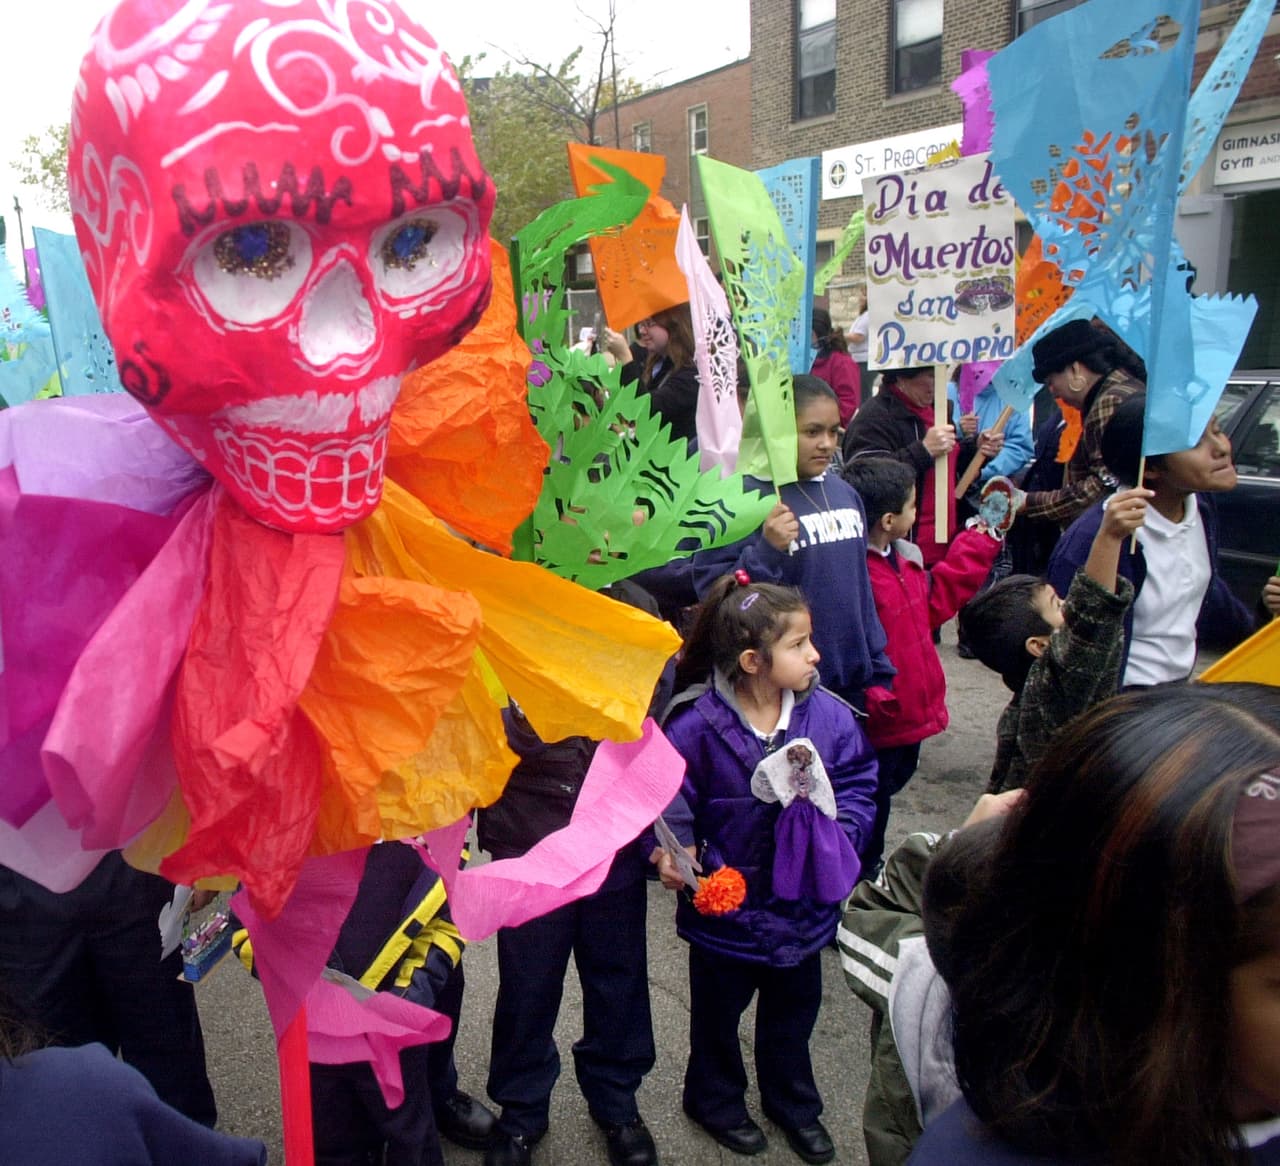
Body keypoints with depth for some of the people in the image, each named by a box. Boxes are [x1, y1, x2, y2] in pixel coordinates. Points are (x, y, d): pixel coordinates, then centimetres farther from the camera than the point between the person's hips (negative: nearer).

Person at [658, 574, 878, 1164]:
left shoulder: (827, 715, -13)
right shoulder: (696, 725, -24)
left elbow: (858, 782, -2)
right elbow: (669, 796, -14)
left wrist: (840, 832, -16)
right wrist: (673, 850, -29)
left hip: (803, 904, 4)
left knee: (793, 1010, 25)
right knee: (718, 1011, 21)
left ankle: (793, 1102, 51)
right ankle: (714, 1099, 48)